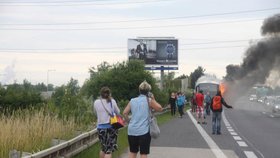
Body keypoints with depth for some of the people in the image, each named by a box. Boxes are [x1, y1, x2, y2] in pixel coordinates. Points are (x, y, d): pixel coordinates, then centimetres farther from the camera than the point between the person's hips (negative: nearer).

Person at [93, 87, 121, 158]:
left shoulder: (96, 102, -1)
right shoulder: (112, 101, -5)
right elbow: (118, 112, 5)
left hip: (100, 127, 2)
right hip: (111, 126, -2)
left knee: (103, 149, 20)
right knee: (109, 150, 1)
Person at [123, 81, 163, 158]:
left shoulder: (132, 101, 8)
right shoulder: (149, 100, -2)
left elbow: (125, 113, 3)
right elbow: (160, 108, 5)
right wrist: (153, 99, 12)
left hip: (132, 130, 4)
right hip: (144, 131, -4)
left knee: (132, 152, 16)